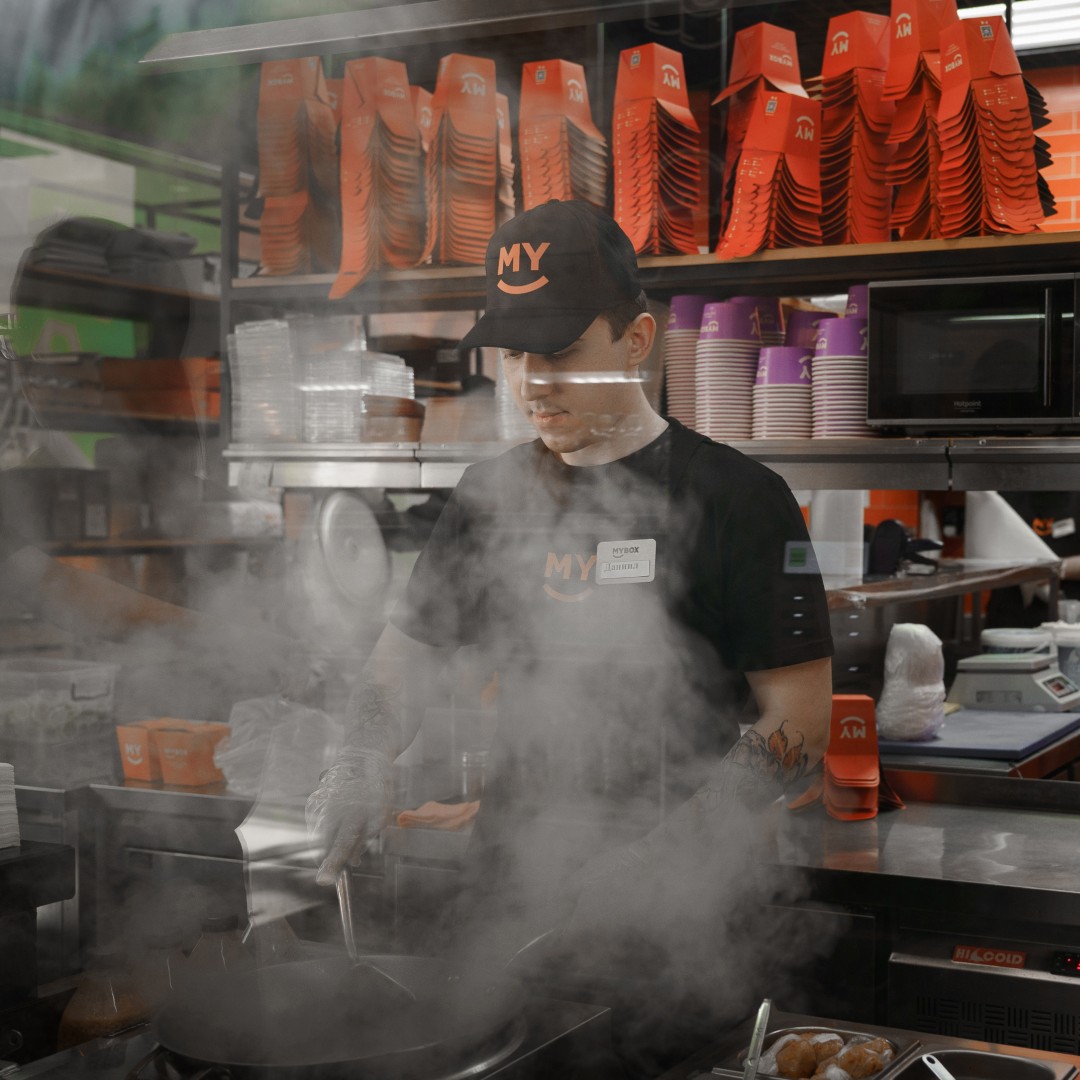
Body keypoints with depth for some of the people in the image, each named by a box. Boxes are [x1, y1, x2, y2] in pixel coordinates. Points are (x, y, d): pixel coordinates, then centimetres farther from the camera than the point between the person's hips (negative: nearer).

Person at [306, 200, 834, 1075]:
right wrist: (364, 764, -5)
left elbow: (803, 714, -12)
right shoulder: (493, 495, 8)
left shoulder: (734, 497, -9)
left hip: (670, 910, -4)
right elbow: (410, 648, 15)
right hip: (510, 885, 5)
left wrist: (661, 849, -23)